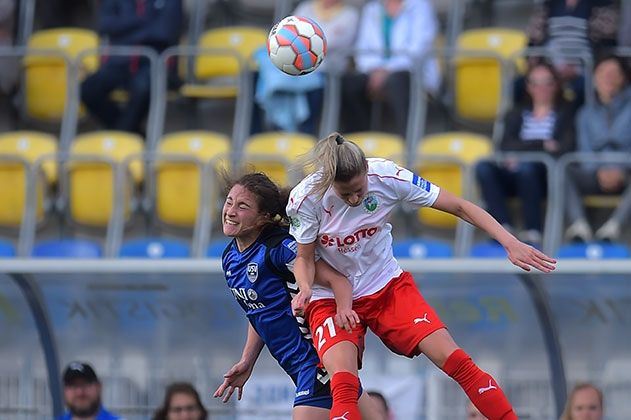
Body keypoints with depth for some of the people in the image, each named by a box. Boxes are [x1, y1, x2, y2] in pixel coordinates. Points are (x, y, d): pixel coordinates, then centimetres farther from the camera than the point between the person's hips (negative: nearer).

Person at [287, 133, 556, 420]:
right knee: (344, 387, -27)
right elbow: (304, 258, -7)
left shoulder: (386, 176, -19)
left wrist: (511, 243, -21)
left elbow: (460, 207, -13)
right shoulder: (306, 198, -22)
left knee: (454, 359, -12)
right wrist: (305, 288, -30)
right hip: (331, 299, -2)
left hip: (388, 286, 2)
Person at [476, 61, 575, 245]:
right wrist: (543, 145, -8)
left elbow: (567, 145, -4)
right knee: (483, 167, -27)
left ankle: (533, 231, -33)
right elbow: (506, 145, 6)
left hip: (545, 176, -3)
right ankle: (504, 227, -32)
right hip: (513, 176, 3)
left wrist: (522, 149, -14)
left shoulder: (564, 114, 14)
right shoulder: (517, 114, 24)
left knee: (526, 167, -38)